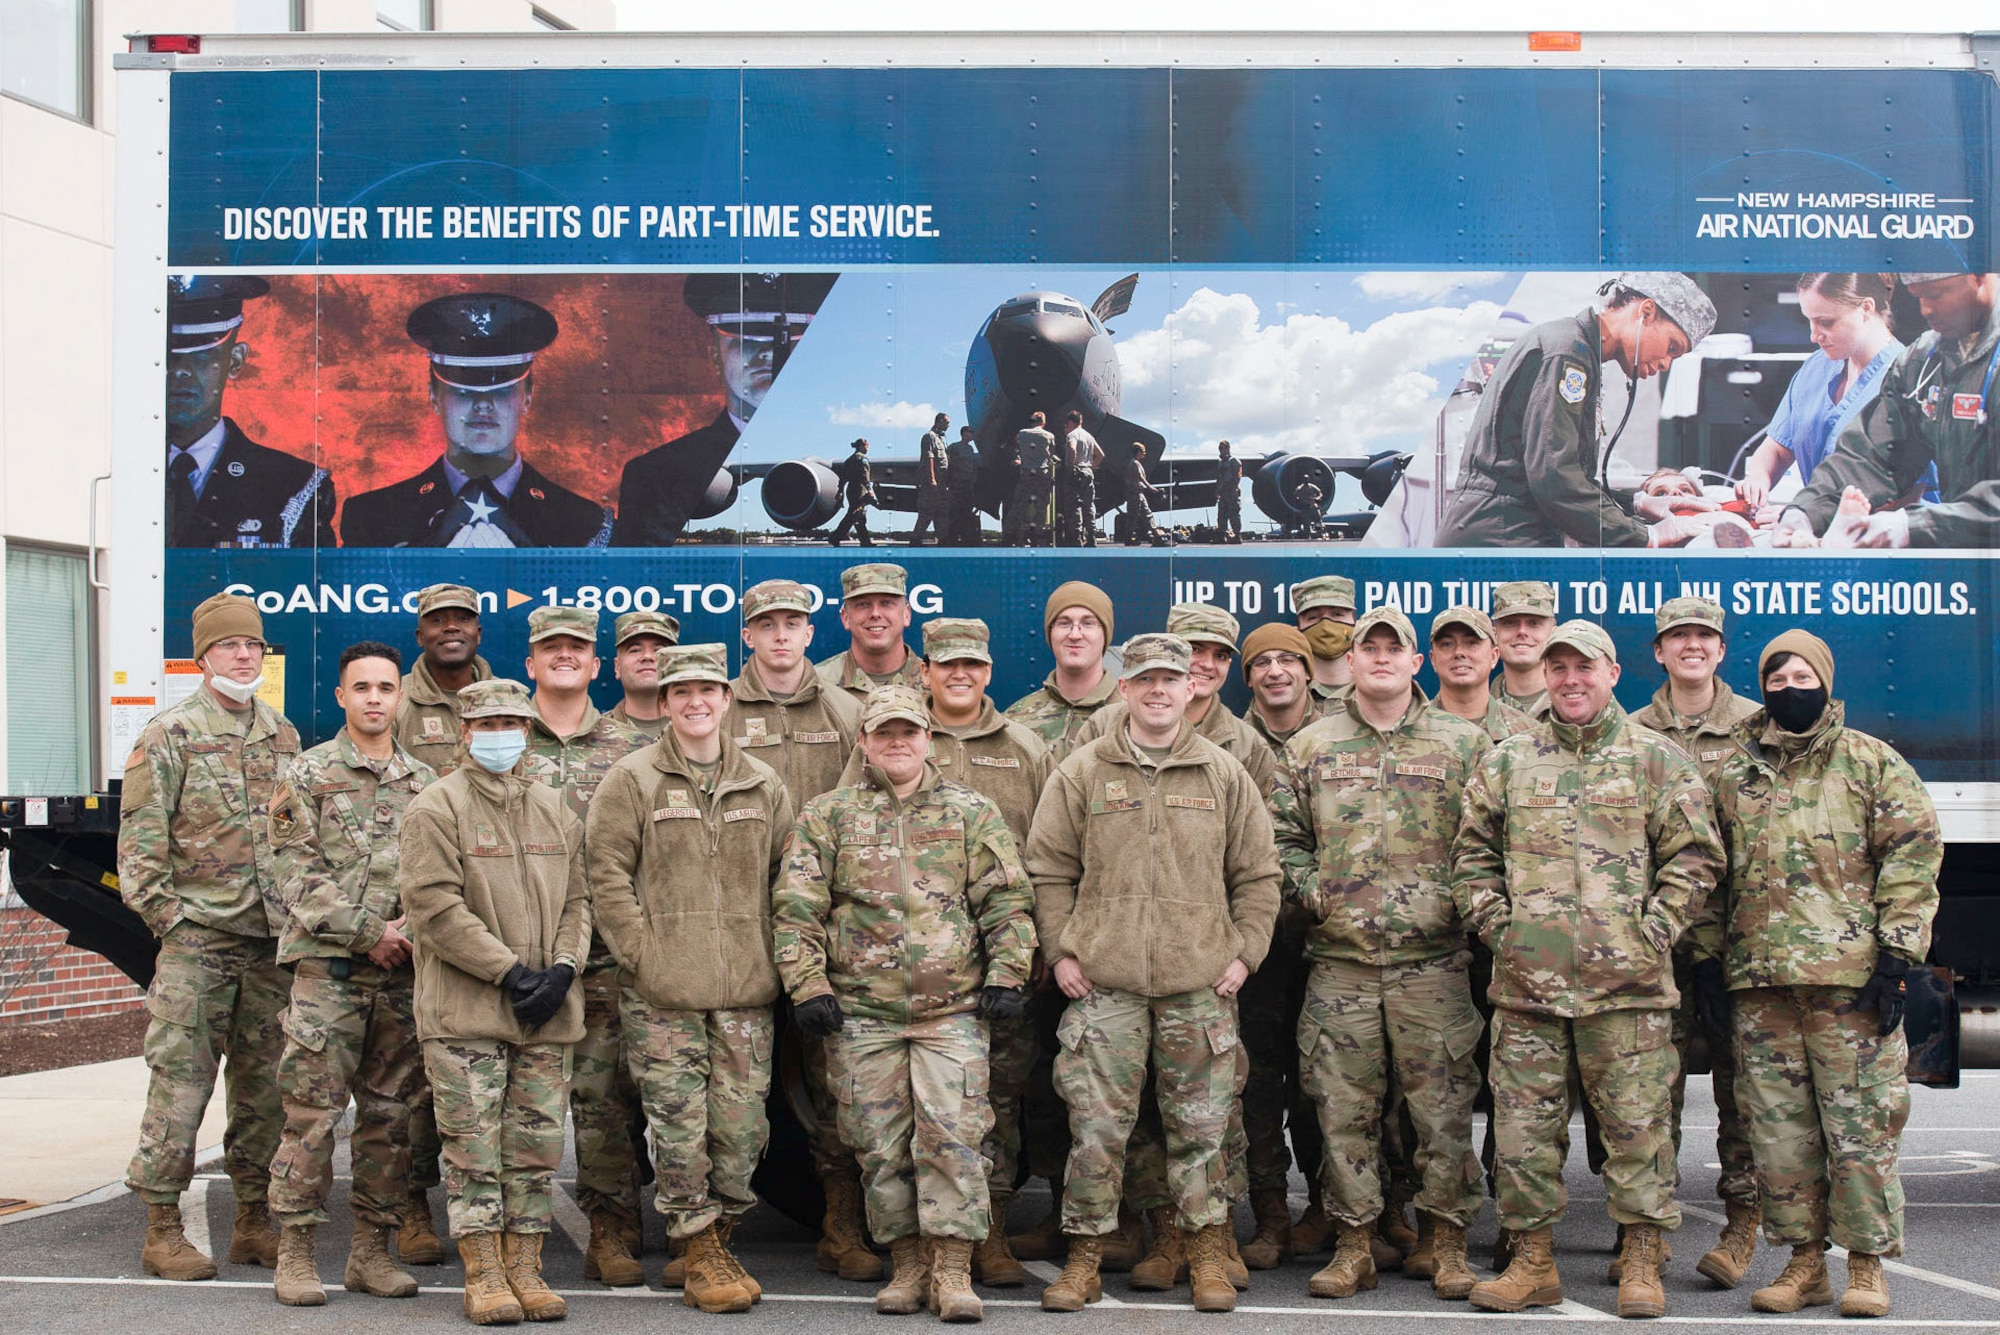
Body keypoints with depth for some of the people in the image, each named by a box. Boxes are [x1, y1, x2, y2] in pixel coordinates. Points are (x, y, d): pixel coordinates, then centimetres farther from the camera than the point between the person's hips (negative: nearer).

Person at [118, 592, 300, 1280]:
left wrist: (299, 913, 12)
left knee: (264, 1086, 9)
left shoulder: (283, 736, 14)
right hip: (197, 940, -5)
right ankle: (162, 1230, 3)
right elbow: (140, 839, -5)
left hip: (273, 941, 5)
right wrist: (165, 914, -9)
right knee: (180, 1084, -5)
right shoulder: (170, 734, -3)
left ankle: (254, 1222, 19)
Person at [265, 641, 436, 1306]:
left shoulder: (424, 782, 13)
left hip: (403, 973, 4)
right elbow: (298, 878, -6)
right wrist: (369, 932, -11)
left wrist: (412, 926, -6)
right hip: (327, 968, -4)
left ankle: (372, 1250, 14)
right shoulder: (308, 776, 1)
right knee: (312, 1113, -5)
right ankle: (295, 1252, 2)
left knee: (389, 1114, 6)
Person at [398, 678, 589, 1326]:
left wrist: (562, 968, -5)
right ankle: (483, 1276, 6)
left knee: (537, 1145, 6)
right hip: (465, 1010, -4)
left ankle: (525, 1269, 15)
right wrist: (509, 971, -14)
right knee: (474, 1146, -2)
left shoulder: (556, 808, 14)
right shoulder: (436, 807, -3)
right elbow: (434, 906, -11)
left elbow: (577, 897, 13)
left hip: (545, 1014, 5)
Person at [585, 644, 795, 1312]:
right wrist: (642, 954, -9)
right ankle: (698, 1256, 8)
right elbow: (606, 874, -3)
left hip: (746, 991, 3)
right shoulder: (632, 780, 1)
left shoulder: (763, 785, 13)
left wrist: (776, 957, 9)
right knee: (679, 1126, -4)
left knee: (742, 1125, 3)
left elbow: (787, 877, 19)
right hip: (661, 991, -3)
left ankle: (718, 1241, 20)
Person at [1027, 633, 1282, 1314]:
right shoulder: (1082, 771, 6)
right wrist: (1060, 951, 1)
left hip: (1201, 983, 1)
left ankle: (1207, 1253, 18)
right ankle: (1083, 1257, 11)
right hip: (1102, 981, -1)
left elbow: (1258, 874, 12)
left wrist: (1244, 951, 4)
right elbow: (1049, 870, 8)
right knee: (1096, 1127, -1)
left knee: (1200, 1126, 5)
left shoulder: (1225, 774, 8)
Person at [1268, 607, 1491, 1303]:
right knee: (1343, 1107, 4)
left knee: (1443, 1105, 1)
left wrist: (1459, 900, -5)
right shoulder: (1310, 747, 10)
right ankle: (1353, 1242, 13)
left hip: (1434, 958, -1)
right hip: (1339, 958, 1)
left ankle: (1447, 1239, 13)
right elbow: (1283, 836, 12)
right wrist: (1312, 892, -2)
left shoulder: (1465, 743, 6)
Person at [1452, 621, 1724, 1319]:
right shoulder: (1507, 762, 12)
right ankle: (1532, 1260, 14)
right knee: (1524, 1121, 4)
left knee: (1636, 1121, 0)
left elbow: (1694, 855, 4)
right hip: (1526, 977, 2)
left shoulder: (1657, 759, 6)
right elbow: (1473, 852, 15)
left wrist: (1654, 927, -5)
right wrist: (1494, 921, 2)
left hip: (1627, 977, -2)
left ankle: (1642, 1261, 11)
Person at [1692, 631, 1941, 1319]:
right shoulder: (1731, 771, 15)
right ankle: (1804, 1260, 14)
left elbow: (1914, 854, 0)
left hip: (1851, 974, -3)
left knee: (1860, 1120, -2)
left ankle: (1867, 1263, 7)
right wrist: (1707, 957, 9)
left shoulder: (1872, 762, 5)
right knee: (1778, 1125, 5)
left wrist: (1896, 954, -8)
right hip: (1756, 978, 3)